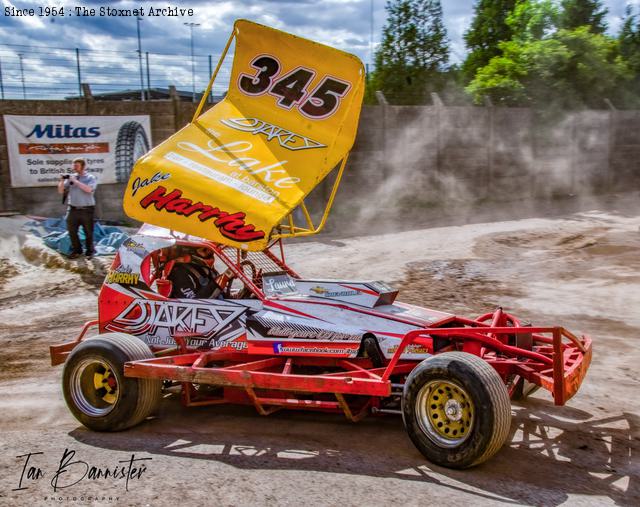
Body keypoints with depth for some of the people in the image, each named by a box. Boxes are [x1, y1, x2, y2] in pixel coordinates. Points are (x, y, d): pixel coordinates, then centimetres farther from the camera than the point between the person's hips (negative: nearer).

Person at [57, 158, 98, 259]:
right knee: (72, 231, 5)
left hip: (86, 210, -4)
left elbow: (88, 189, -21)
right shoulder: (70, 177, 9)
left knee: (88, 232, 4)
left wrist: (75, 181, -20)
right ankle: (77, 250, 20)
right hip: (73, 209, 4)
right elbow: (61, 191, 8)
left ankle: (89, 251, 19)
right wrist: (62, 181, -9)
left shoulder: (91, 178, -1)